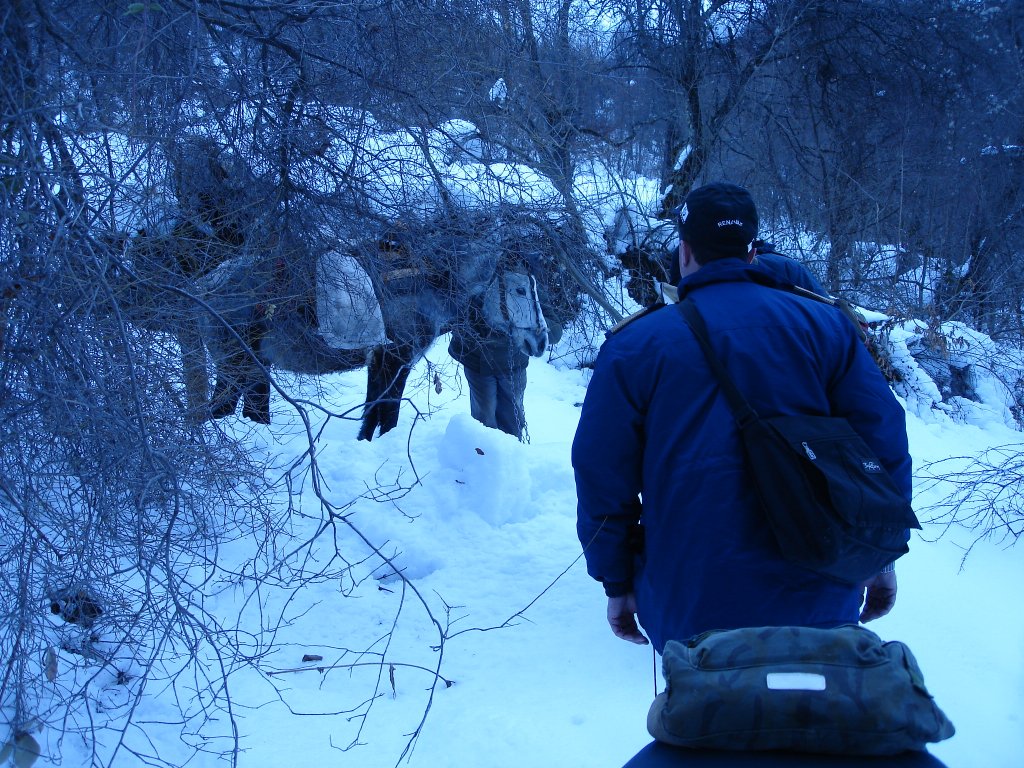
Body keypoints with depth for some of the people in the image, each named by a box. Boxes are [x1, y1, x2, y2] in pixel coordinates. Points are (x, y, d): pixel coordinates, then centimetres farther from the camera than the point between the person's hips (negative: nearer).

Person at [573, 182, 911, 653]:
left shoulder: (632, 347, -2)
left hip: (688, 611, -1)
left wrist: (617, 585, 10)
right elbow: (883, 439, 0)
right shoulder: (825, 326, 0)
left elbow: (602, 477, -1)